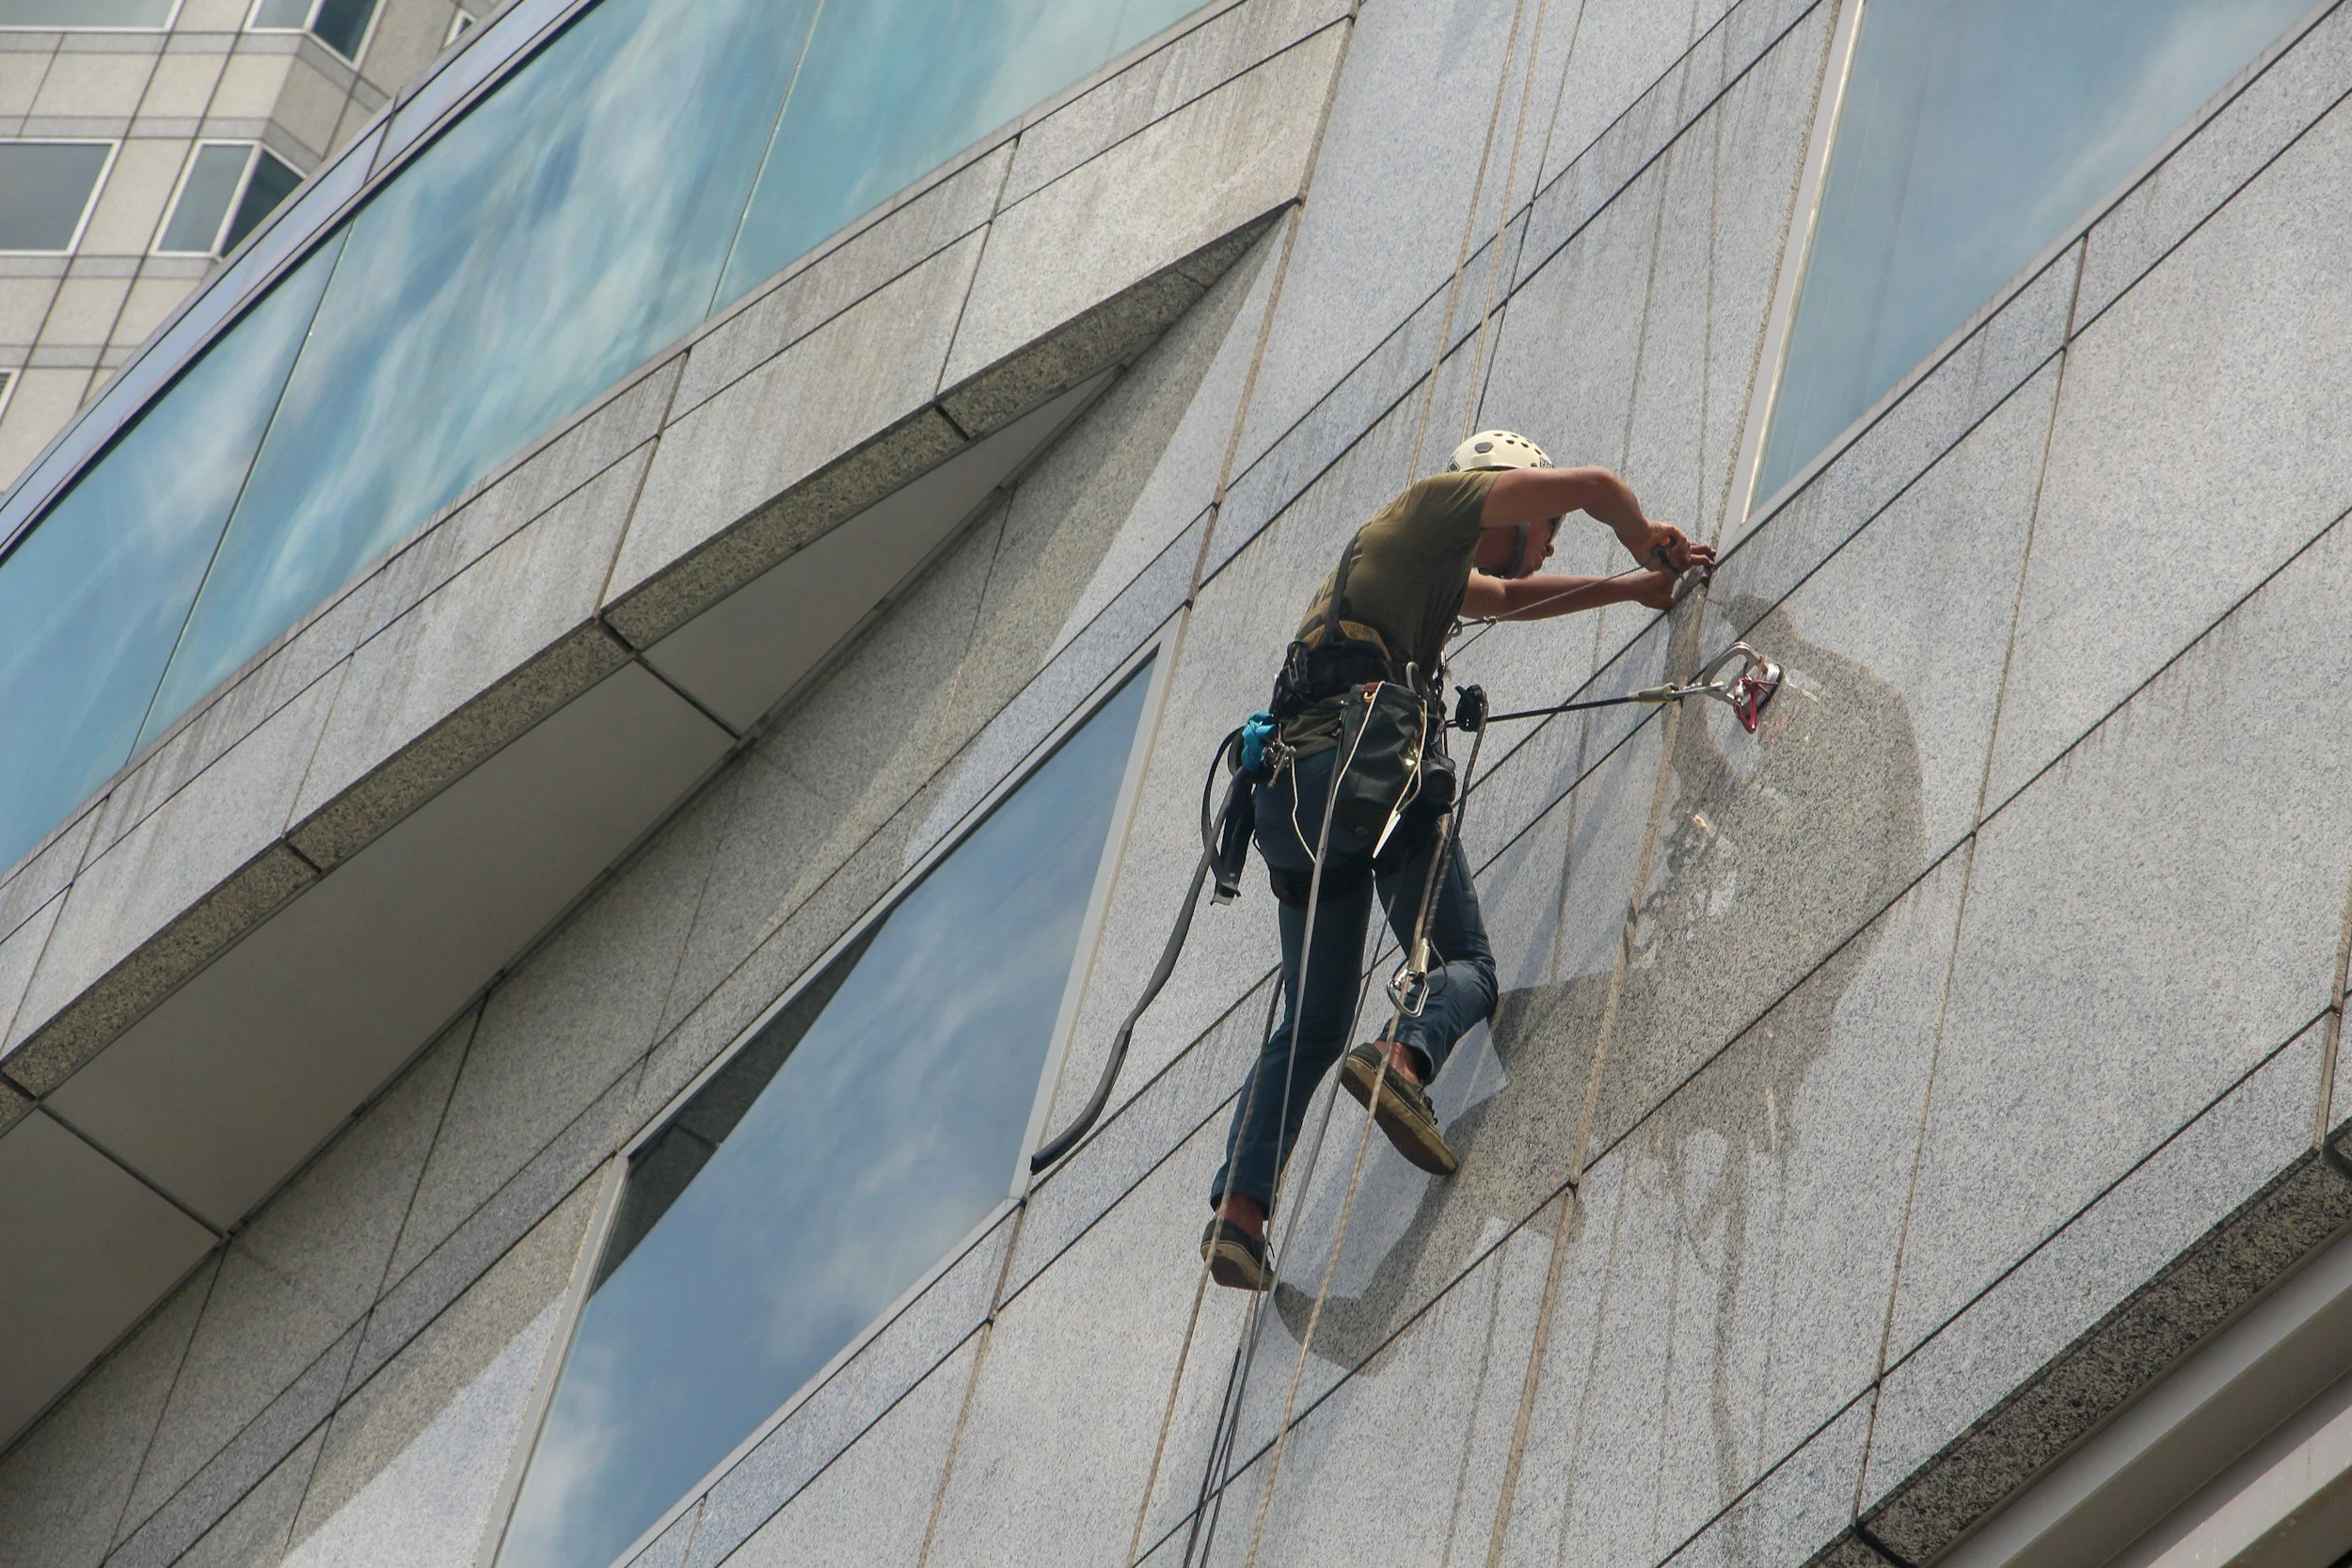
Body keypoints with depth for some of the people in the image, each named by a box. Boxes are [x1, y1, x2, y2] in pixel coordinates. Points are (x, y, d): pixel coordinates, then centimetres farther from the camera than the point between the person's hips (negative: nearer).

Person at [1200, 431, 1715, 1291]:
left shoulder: (1435, 565, 37)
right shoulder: (1436, 504, 12)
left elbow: (1508, 598, 54)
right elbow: (1595, 485, 6)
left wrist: (1630, 587, 54)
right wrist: (1648, 542, 26)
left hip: (1286, 793, 8)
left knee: (1313, 1021, 6)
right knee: (1463, 964, -4)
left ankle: (1238, 1205, -10)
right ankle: (1405, 1057, -36)